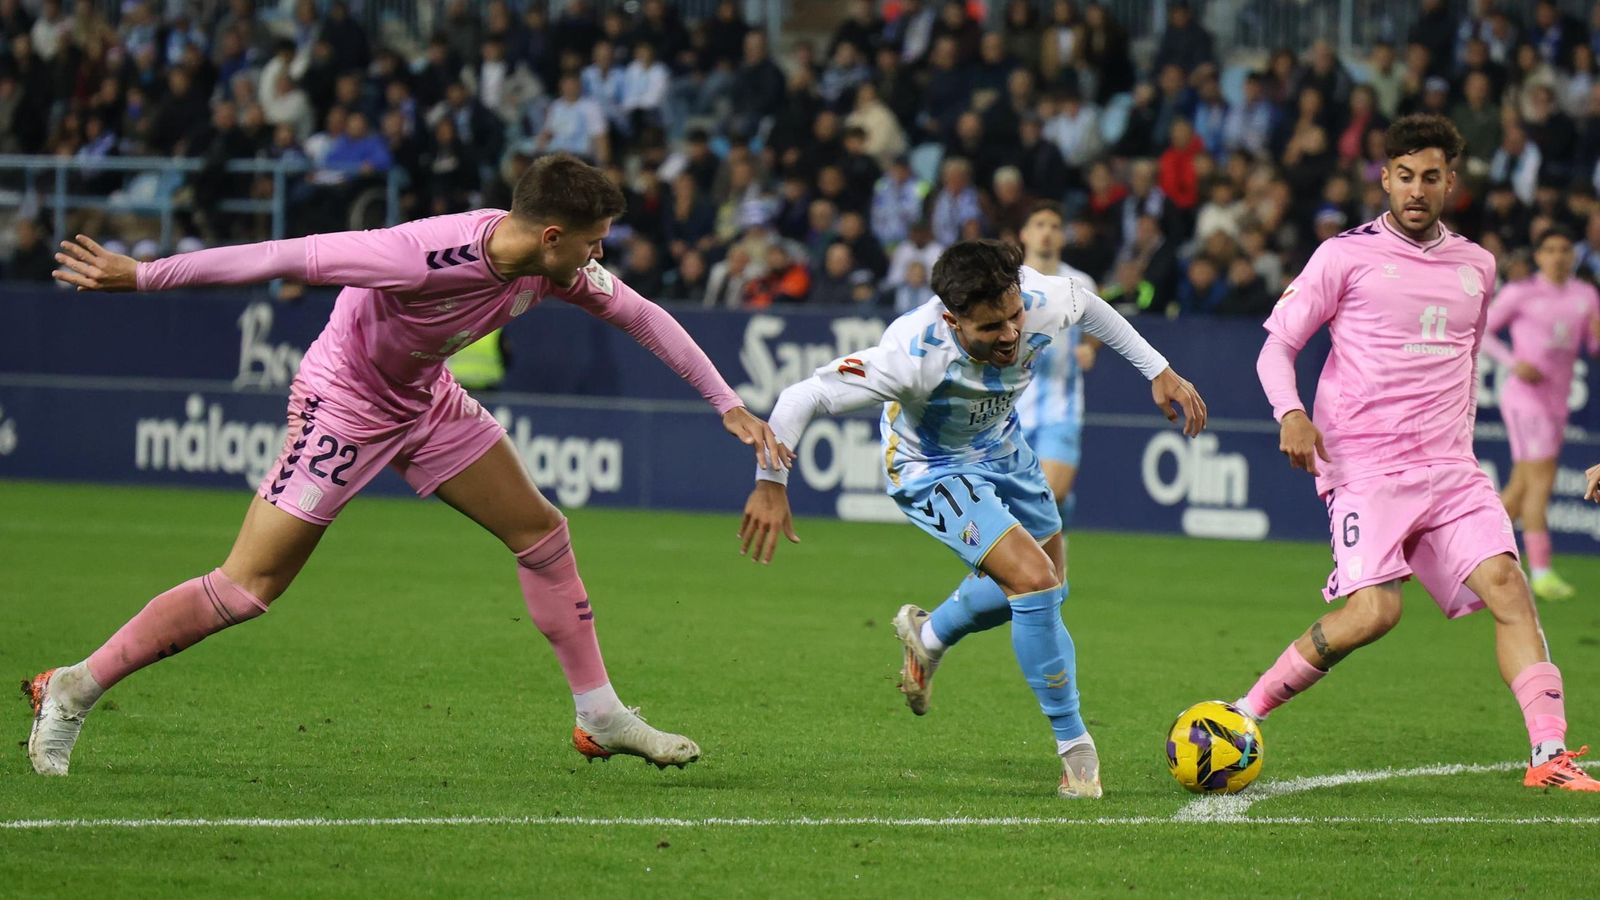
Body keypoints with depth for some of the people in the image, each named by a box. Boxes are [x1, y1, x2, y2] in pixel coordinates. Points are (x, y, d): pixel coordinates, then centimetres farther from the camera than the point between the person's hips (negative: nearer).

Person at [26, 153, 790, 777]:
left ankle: (600, 715, 18)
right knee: (247, 588, -12)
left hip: (425, 399, 8)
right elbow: (287, 257, -32)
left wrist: (728, 404, 6)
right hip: (342, 402, -8)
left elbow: (641, 315, 5)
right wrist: (140, 275, -29)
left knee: (543, 533, 6)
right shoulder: (428, 255, -36)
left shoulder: (554, 268, -13)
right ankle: (71, 692, -2)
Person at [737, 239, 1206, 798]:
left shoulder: (1041, 302, -29)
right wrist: (770, 485, -35)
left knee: (1046, 591, 20)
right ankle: (1073, 743, -5)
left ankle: (928, 637, 49)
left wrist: (1158, 370, -1)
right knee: (1033, 581, -22)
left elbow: (1086, 304, -2)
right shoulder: (915, 354, -42)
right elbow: (803, 398, -36)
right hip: (932, 471, -6)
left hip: (1001, 448, 6)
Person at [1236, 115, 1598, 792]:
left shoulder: (1476, 266, 15)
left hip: (1449, 470, 5)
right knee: (1374, 610, -20)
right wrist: (1291, 414, -16)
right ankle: (1248, 712, -3)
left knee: (1505, 583, -13)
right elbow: (1276, 347, 1)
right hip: (1364, 469, -5)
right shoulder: (1345, 256, 0)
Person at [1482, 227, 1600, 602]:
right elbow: (1481, 331, 1)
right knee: (1542, 482, -16)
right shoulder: (1519, 293, -4)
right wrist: (1514, 363, -14)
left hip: (1556, 402, 7)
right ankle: (1541, 572, -18)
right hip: (1525, 398, -7)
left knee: (1521, 489, 10)